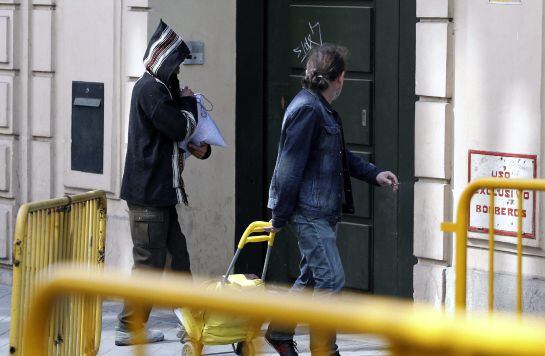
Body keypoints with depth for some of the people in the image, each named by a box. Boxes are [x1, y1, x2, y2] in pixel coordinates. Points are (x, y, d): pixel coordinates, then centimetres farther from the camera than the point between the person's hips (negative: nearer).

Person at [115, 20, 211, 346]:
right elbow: (180, 127, -19)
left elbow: (177, 134, 24)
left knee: (178, 255, 14)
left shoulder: (161, 88, 17)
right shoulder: (150, 89, -16)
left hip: (161, 191, 10)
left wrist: (200, 147, 6)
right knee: (149, 262, -5)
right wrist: (189, 101, -1)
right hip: (148, 193, -10)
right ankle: (129, 328, 1)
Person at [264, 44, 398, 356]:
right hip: (309, 210, -10)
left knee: (312, 276, 17)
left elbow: (341, 155, 27)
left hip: (323, 210, 10)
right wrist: (280, 216, -17)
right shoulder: (308, 109, -18)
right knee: (331, 278, -9)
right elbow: (290, 167, -19)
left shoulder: (323, 110, 15)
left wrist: (374, 174, 16)